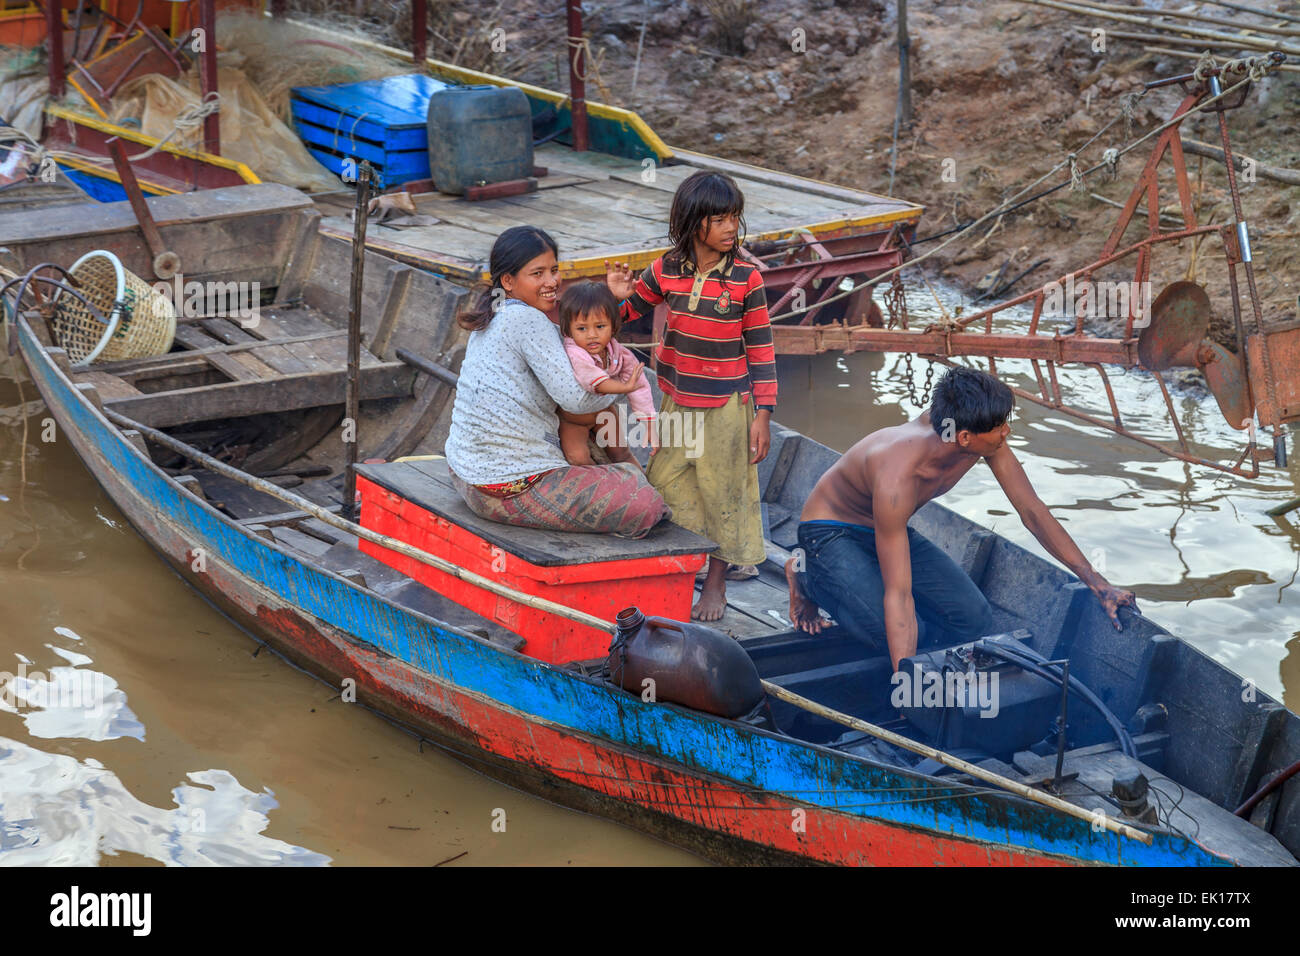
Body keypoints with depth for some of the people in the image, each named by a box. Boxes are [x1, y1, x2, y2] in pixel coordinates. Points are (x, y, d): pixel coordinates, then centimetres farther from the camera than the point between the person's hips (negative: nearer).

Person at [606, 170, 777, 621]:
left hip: (728, 404, -3)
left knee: (722, 491, 8)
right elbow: (630, 313, 10)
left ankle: (716, 584, 23)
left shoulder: (745, 278, -13)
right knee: (666, 486, 10)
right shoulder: (666, 270, -6)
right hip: (677, 400, 3)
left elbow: (760, 348, -8)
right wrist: (621, 297, -15)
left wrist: (763, 415, -10)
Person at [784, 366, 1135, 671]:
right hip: (829, 534, -7)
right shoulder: (897, 477, -42)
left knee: (974, 621, -11)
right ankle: (806, 577, -1)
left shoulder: (985, 439, -22)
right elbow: (898, 595, -41)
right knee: (897, 634, -29)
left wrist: (1096, 582, -11)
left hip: (889, 531, 7)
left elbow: (1033, 512, -9)